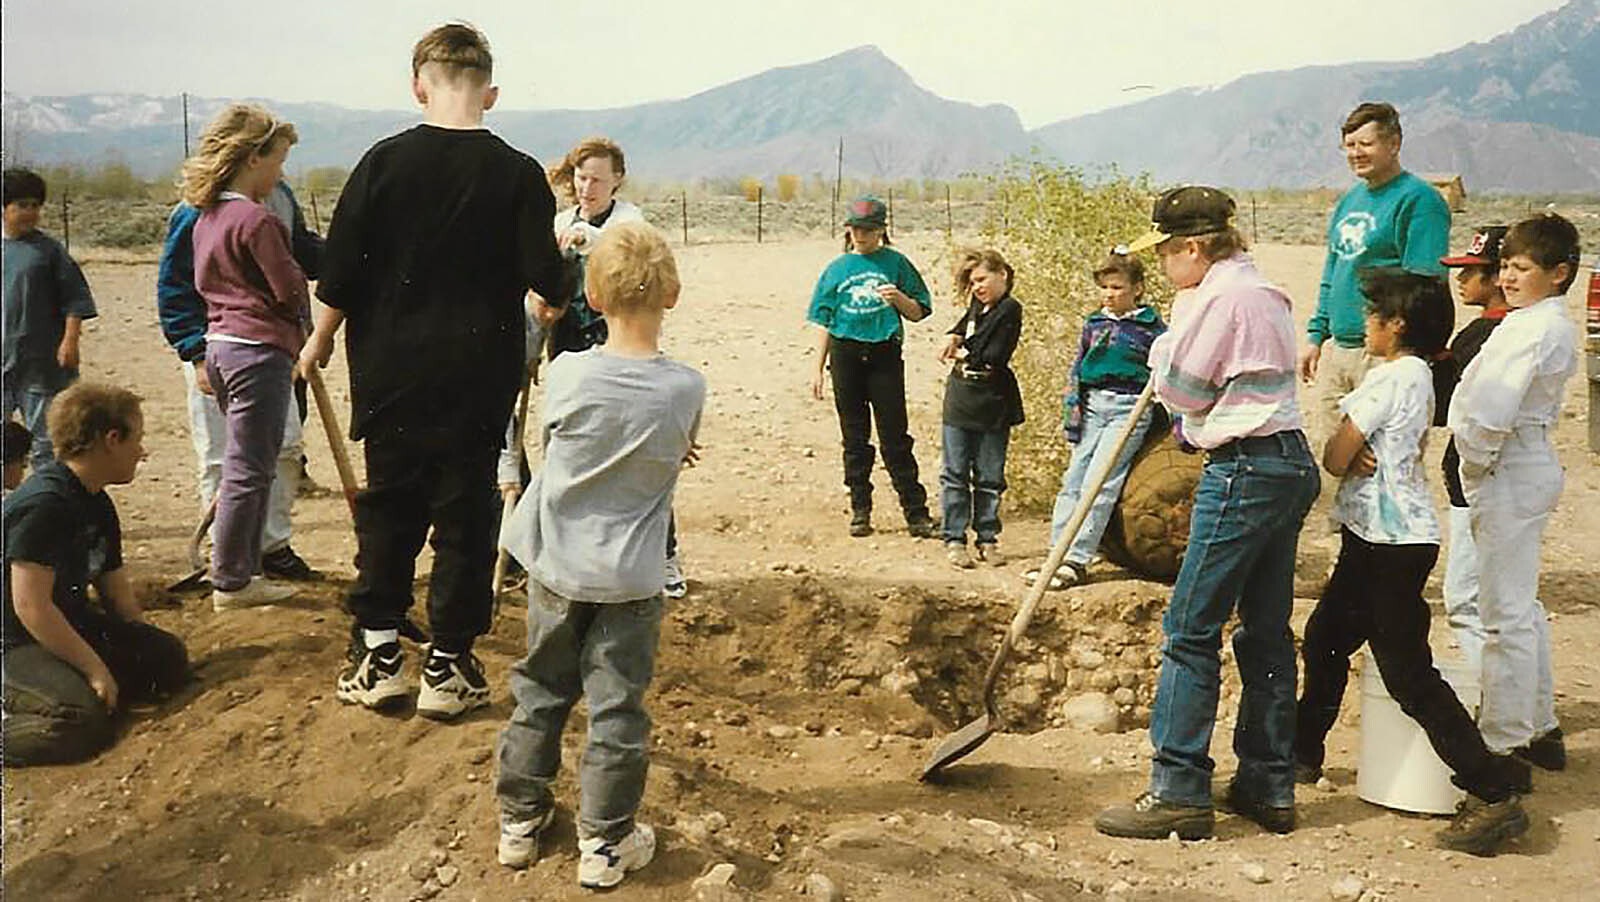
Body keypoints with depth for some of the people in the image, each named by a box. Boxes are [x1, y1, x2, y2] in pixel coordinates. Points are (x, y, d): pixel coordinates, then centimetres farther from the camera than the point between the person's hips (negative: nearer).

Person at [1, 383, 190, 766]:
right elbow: (31, 607, -26)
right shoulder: (43, 505, -23)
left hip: (70, 625, 11)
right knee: (85, 722, -31)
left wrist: (145, 644, 7)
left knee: (169, 660, 2)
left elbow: (115, 587, 17)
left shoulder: (97, 505, 9)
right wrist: (95, 669, -22)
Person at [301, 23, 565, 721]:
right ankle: (447, 668, 12)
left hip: (391, 372, 1)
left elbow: (340, 272, -2)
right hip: (478, 379, -1)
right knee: (465, 515, 8)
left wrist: (320, 340, 14)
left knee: (387, 506, 15)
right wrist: (562, 261, 16)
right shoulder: (519, 175, -7)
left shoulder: (384, 162, -4)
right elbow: (546, 280, -8)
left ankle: (378, 654, 18)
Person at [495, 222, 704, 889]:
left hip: (557, 569, 2)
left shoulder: (566, 374, -13)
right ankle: (605, 844, 15)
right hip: (630, 579, -1)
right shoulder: (686, 388, -14)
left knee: (539, 694, 17)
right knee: (617, 708, 8)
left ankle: (521, 819, 29)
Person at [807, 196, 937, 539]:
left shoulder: (895, 263, 4)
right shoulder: (837, 269, 9)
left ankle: (916, 511, 1)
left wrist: (899, 298, -15)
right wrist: (818, 369, 7)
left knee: (895, 436, -3)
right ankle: (860, 510, 16)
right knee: (855, 437, 7)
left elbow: (918, 313, 6)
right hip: (846, 353, 2)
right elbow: (824, 321, 11)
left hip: (885, 354, -2)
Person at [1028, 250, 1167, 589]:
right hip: (1092, 405, 5)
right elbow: (1077, 369, 18)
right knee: (1073, 479, -1)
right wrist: (1071, 407, 8)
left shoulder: (1152, 328, 0)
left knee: (1099, 484, -13)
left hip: (1129, 408, -5)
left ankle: (1075, 560, -14)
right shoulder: (1094, 324, 12)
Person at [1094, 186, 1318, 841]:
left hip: (1245, 472, -10)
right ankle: (1269, 786, 19)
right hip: (1290, 465, 10)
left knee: (1190, 629, -6)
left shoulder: (1220, 295, -12)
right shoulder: (1261, 289, 18)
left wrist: (1168, 343, 8)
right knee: (1266, 632, 12)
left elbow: (1182, 390, -6)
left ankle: (1180, 793, -2)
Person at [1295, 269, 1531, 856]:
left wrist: (1345, 452, 6)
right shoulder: (1419, 376, 14)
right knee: (1324, 640, 20)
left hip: (1391, 543, -10)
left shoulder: (1391, 376, -16)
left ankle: (1495, 794, -8)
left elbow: (1335, 458, -15)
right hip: (1383, 537, 10)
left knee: (1409, 675, -9)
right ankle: (1303, 753, 35)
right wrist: (1359, 454, -5)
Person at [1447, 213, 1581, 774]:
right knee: (1522, 607, 20)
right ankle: (1539, 727, 30)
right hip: (1532, 469, 11)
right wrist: (1482, 463, 7)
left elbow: (1491, 411, -26)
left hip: (1509, 476, -11)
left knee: (1506, 615, -3)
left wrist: (1477, 460, -11)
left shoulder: (1533, 328, -20)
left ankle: (1501, 743, 5)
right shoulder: (1555, 326, 13)